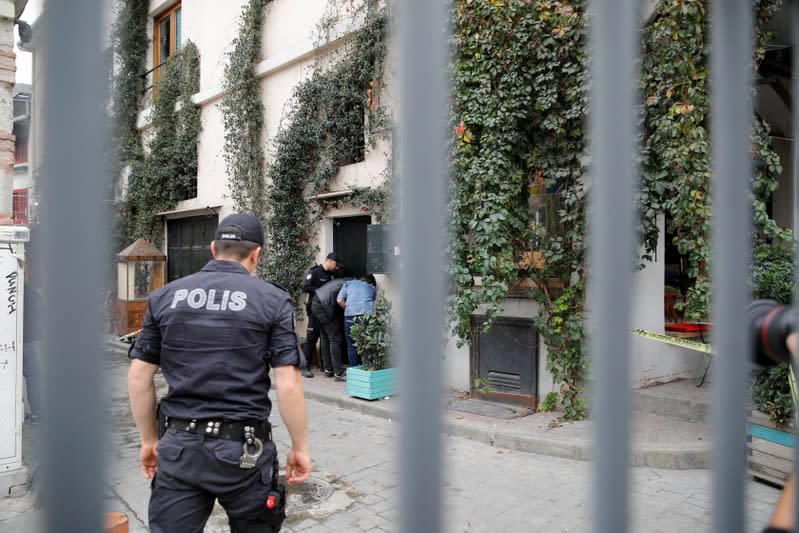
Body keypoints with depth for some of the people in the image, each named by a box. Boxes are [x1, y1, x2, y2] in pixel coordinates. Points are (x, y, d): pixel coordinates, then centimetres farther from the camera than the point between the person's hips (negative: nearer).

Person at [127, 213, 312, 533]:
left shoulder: (165, 297, 4)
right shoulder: (272, 300, -5)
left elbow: (138, 377, 5)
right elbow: (288, 386, -11)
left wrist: (149, 440, 17)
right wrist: (300, 447, 1)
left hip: (178, 447, 2)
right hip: (243, 450, -2)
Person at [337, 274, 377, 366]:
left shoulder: (348, 283, 23)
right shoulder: (372, 288, 27)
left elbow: (339, 300, 11)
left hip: (350, 315, -1)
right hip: (367, 314, 1)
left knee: (352, 346, 7)